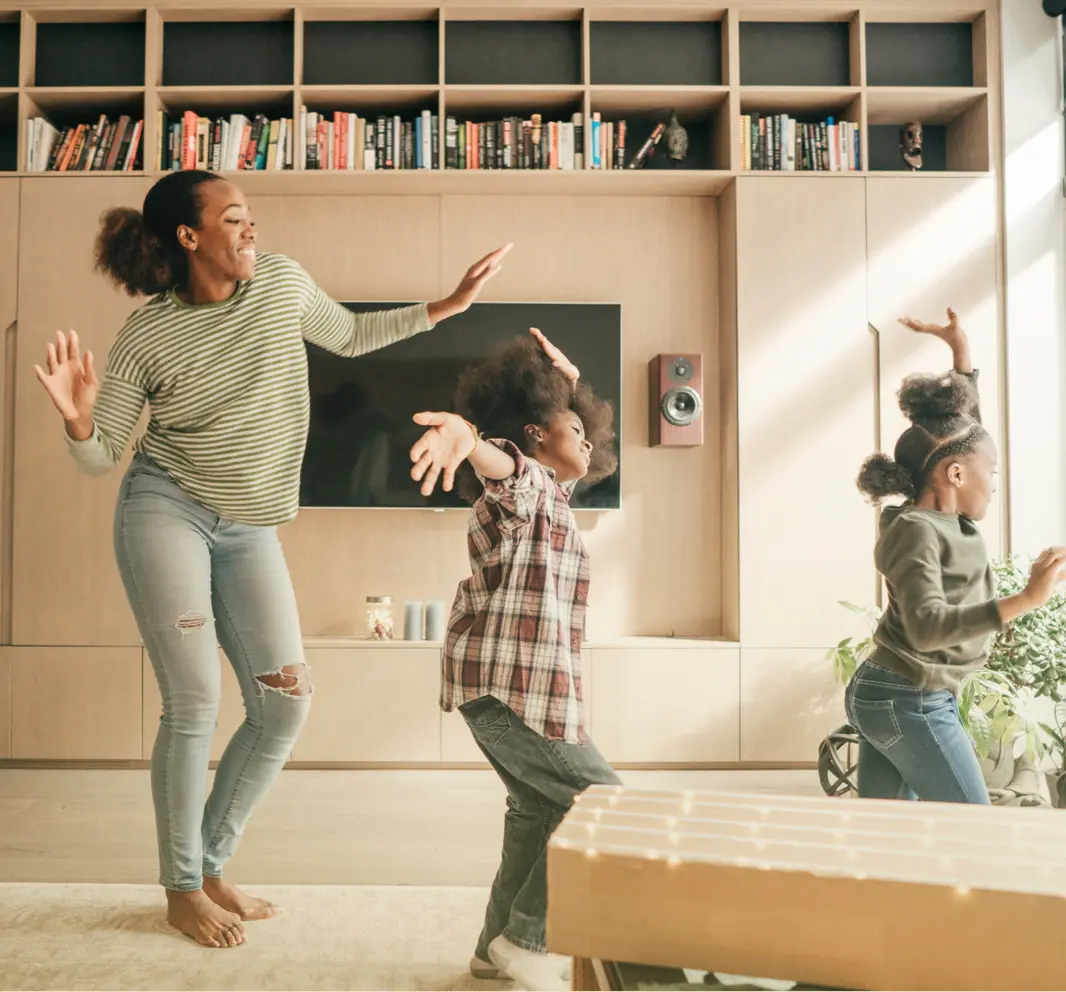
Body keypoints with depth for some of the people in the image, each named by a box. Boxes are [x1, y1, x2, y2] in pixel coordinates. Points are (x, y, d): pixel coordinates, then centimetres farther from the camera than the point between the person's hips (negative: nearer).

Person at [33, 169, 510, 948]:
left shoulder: (282, 282, 1)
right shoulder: (148, 334, -7)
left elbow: (349, 335, 19)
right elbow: (101, 456, -1)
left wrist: (445, 306, 16)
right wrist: (78, 419, -24)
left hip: (249, 530, 4)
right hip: (166, 512, -4)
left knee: (286, 704, 0)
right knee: (195, 703, -6)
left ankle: (212, 866, 22)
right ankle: (182, 889, 17)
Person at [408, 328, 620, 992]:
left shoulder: (551, 492, 19)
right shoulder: (525, 483, -10)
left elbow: (571, 439, 40)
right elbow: (501, 462, -36)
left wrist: (569, 382, 31)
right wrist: (467, 436, -57)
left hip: (507, 682, 10)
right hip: (512, 684, -10)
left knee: (538, 805, 19)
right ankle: (526, 936, 5)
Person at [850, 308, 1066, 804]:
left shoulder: (949, 519, 9)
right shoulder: (915, 531, -18)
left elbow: (962, 426, 21)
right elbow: (927, 627, -30)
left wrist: (961, 352, 19)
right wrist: (1025, 599, -36)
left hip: (886, 695, 9)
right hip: (910, 703, -9)